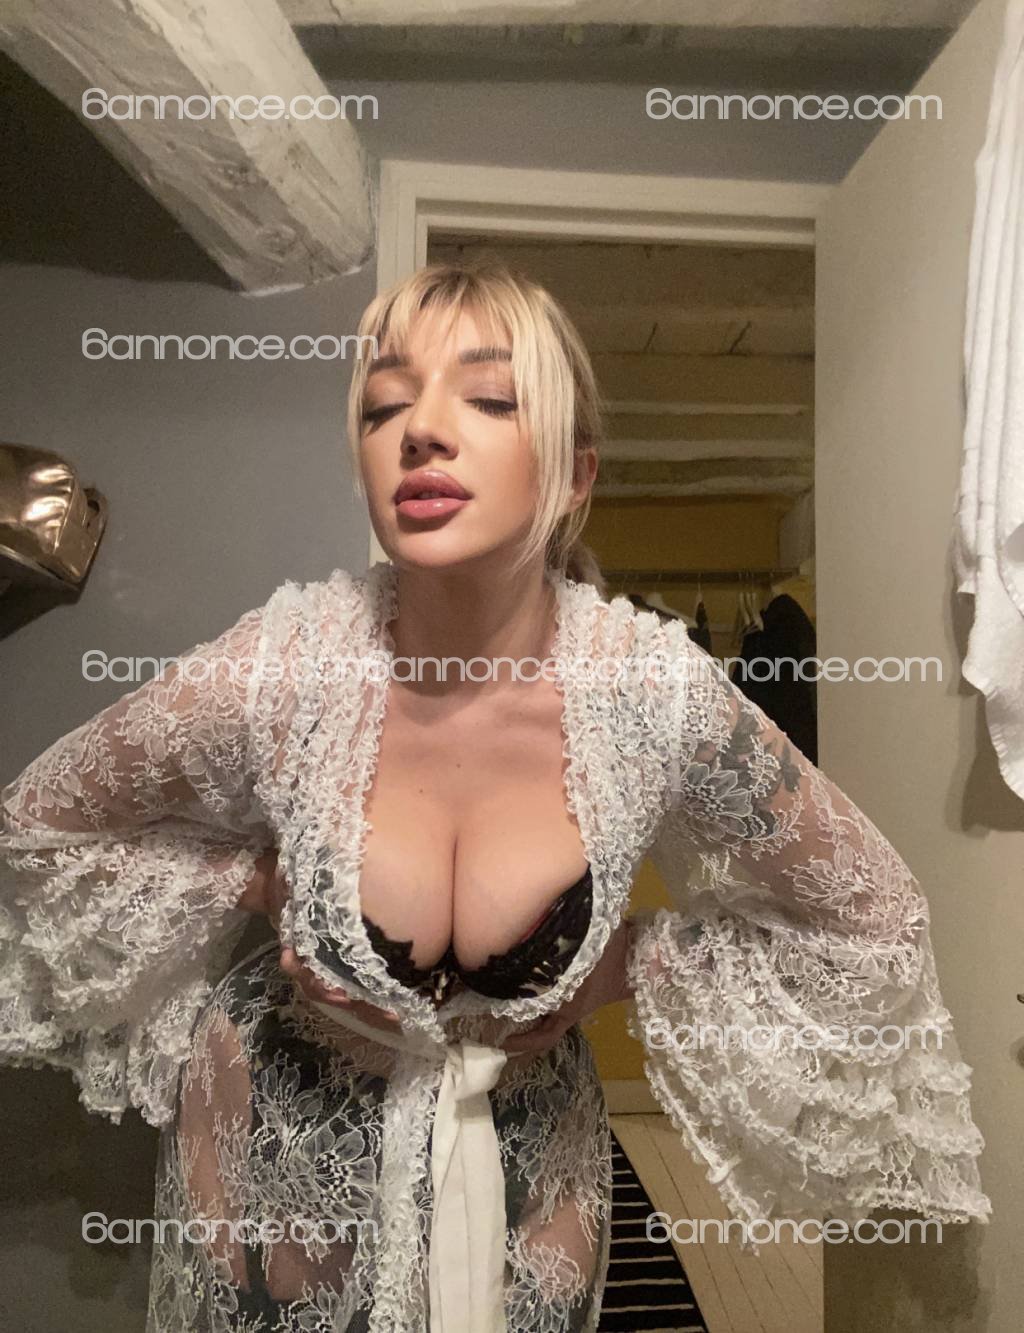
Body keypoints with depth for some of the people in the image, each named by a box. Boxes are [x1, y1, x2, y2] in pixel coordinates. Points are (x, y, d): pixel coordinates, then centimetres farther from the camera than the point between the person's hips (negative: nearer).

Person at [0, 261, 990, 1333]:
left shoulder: (660, 693, -25)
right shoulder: (278, 671, -25)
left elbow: (869, 909, -7)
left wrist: (629, 964, -14)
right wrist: (261, 890, -13)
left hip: (526, 1163, 0)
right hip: (279, 1150, 1)